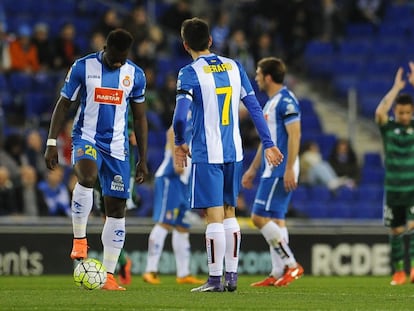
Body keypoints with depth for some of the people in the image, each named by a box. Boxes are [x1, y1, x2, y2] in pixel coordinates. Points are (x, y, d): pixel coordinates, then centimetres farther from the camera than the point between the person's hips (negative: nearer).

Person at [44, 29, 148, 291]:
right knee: (87, 178, -35)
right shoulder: (83, 67, -4)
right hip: (86, 138, -3)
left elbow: (140, 118, 11)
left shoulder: (135, 75, 4)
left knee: (117, 208, 1)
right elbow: (63, 105, 2)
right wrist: (52, 143, -5)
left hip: (117, 146, 3)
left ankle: (109, 275, 7)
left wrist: (143, 160, 9)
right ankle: (79, 239, -18)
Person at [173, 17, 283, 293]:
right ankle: (232, 276, 14)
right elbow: (255, 107, 8)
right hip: (234, 152, 5)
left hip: (207, 154, -5)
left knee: (214, 216, -4)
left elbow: (180, 116, -18)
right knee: (229, 213, 14)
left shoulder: (190, 73, -9)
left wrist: (179, 143, 0)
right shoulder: (234, 67, 8)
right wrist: (268, 144, 12)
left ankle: (215, 279, -3)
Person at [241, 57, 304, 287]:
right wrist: (253, 169, 26)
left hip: (280, 171, -10)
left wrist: (289, 169, -25)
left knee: (260, 217, -12)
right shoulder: (271, 102, 18)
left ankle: (291, 264, -11)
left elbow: (295, 135, -20)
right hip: (271, 171, 10)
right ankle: (278, 274, 9)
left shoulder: (286, 100, -13)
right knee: (276, 219, 8)